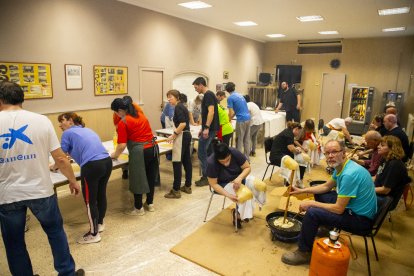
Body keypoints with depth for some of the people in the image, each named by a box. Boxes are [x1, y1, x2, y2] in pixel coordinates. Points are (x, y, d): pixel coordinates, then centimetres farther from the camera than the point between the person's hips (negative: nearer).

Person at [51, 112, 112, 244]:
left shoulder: (68, 133, 7)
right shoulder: (87, 130, 26)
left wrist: (54, 167, 33)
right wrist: (73, 156, 55)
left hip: (92, 166, -7)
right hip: (107, 161, 7)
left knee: (90, 201, 8)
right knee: (101, 194, 23)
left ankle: (94, 234, 20)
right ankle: (100, 223, 42)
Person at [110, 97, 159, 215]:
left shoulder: (123, 122, -9)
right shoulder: (140, 115, 12)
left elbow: (122, 145, -11)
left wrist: (115, 155, 5)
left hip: (139, 152, -7)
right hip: (152, 148, 7)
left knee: (138, 180, 7)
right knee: (150, 176, 18)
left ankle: (139, 208, 20)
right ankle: (150, 204, 32)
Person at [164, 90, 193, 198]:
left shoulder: (178, 107, -13)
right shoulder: (182, 106, 16)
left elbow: (183, 124, -23)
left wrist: (173, 135, -18)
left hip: (182, 136, -10)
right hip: (187, 135, 10)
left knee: (177, 163, -6)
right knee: (187, 161, 13)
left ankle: (176, 190, -2)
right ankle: (187, 186, 22)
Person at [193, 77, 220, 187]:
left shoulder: (208, 95, -13)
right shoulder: (208, 95, 18)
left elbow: (211, 112, -23)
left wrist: (207, 128, -27)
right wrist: (203, 128, 24)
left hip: (210, 129, -10)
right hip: (210, 129, 10)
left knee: (202, 153, -6)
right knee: (208, 152, 14)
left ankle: (206, 177, 2)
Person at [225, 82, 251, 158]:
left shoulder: (230, 98, -7)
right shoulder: (240, 95, 17)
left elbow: (231, 113, -9)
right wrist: (230, 118, 23)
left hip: (241, 120, -7)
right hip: (248, 118, 7)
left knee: (239, 140, 2)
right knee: (247, 139, 12)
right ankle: (247, 158, 19)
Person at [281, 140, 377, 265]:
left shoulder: (349, 174, -29)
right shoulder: (341, 166, 0)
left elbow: (339, 209, -27)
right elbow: (326, 186, 16)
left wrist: (311, 203, -17)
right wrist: (302, 190, 8)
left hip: (361, 219, -10)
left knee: (312, 212, -22)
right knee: (319, 194, 18)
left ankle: (304, 253, -2)